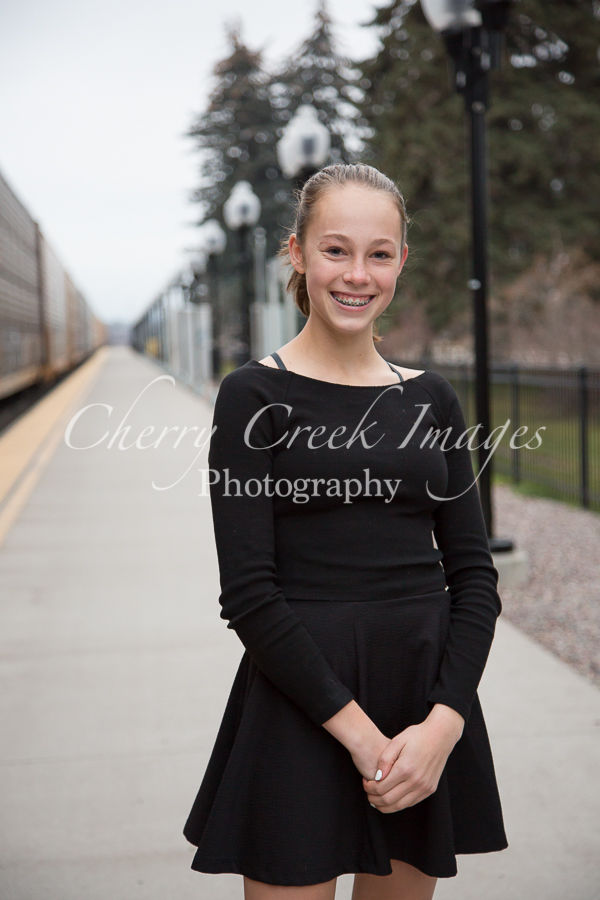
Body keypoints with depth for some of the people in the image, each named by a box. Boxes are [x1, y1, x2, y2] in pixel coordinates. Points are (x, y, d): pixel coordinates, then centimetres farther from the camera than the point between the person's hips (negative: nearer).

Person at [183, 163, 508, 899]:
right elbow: (249, 593, -11)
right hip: (301, 702, -4)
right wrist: (358, 730, -15)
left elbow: (474, 573, 5)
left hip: (431, 699, 4)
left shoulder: (431, 398, 8)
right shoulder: (255, 395, -5)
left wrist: (444, 720, -8)